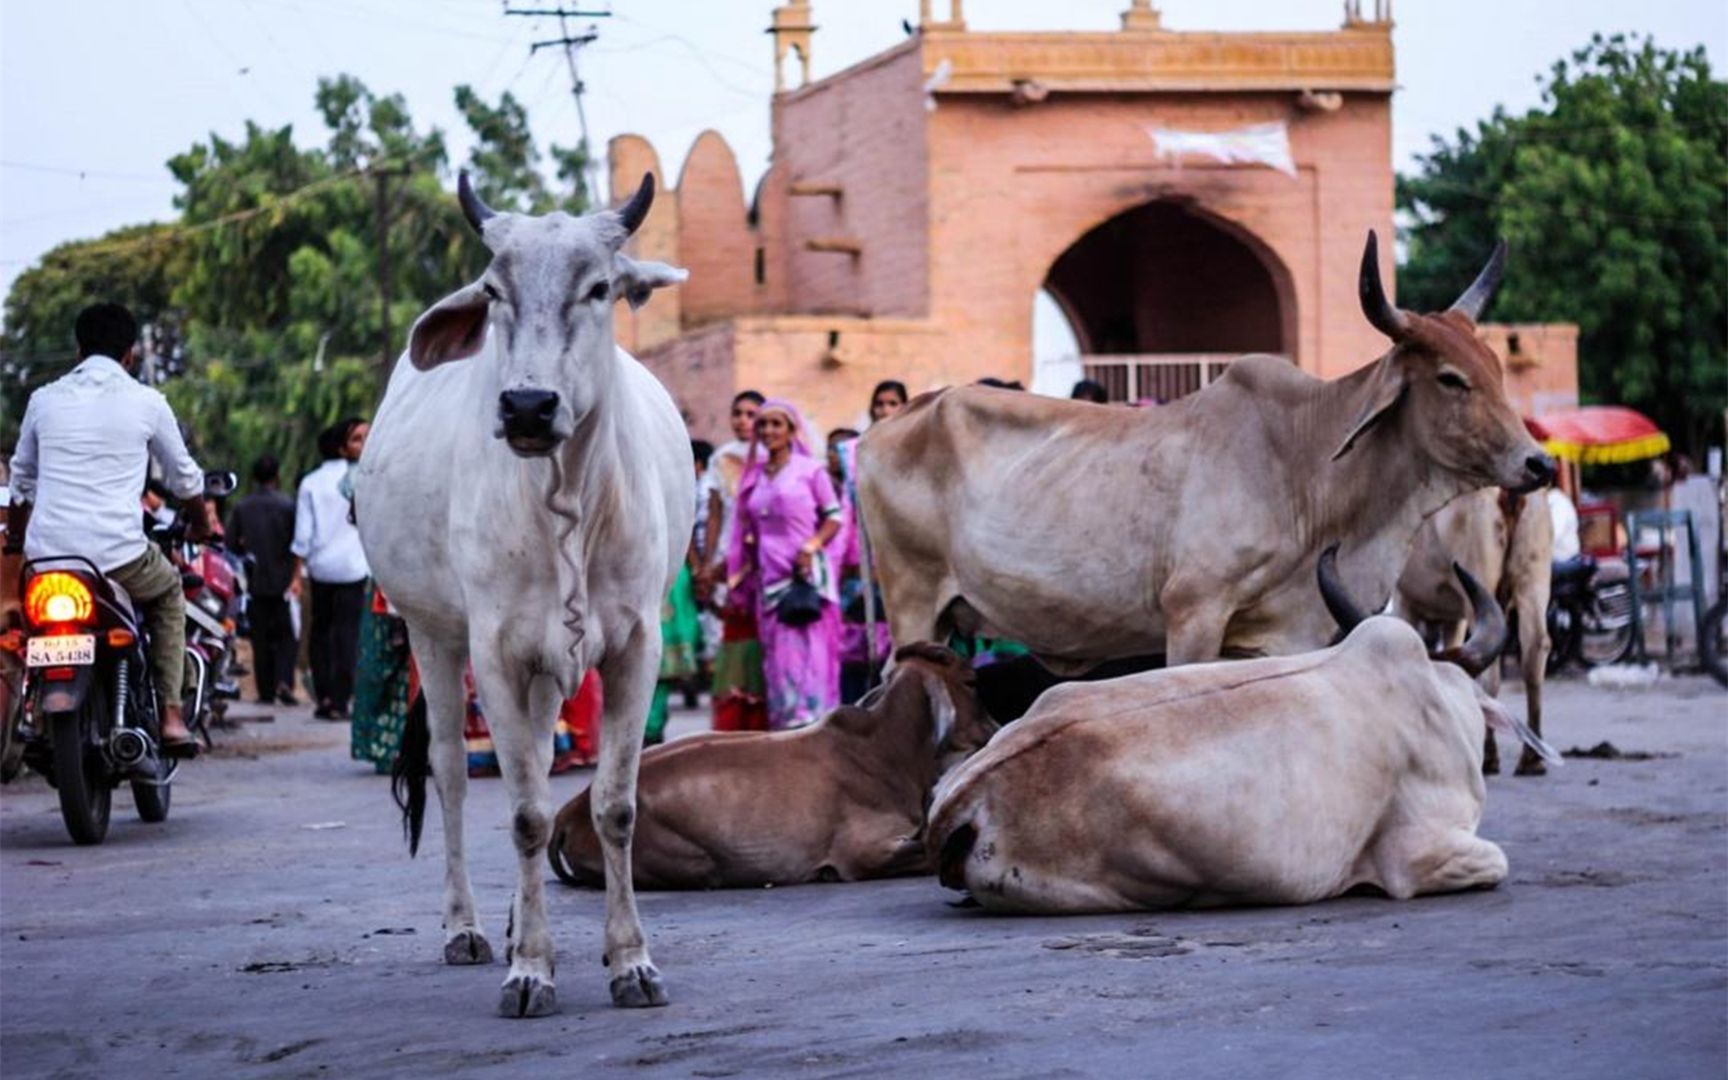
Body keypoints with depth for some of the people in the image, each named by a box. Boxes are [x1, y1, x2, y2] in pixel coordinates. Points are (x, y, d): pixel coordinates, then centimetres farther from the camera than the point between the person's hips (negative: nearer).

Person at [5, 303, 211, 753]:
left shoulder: (44, 399, 11)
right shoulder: (146, 402, 4)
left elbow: (21, 480, 25)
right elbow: (183, 477, 17)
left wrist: (15, 537, 44)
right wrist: (200, 524, 38)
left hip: (46, 553, 2)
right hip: (118, 553, -2)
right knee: (168, 593, 27)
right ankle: (169, 713, 15)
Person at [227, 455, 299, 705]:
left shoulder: (241, 507, -1)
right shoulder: (287, 505, -8)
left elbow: (232, 543, -1)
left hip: (255, 581, 2)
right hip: (282, 580, -2)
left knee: (260, 637, 8)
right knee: (285, 635, 4)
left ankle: (266, 691, 7)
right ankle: (283, 681, -15)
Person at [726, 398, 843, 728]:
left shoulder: (810, 469, 2)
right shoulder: (754, 476, 16)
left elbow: (834, 515, 1)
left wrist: (812, 546, -13)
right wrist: (742, 570, 12)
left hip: (805, 574, -5)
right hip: (769, 578, 5)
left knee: (807, 652, -9)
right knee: (776, 658, 1)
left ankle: (812, 723, -9)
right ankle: (784, 728, 3)